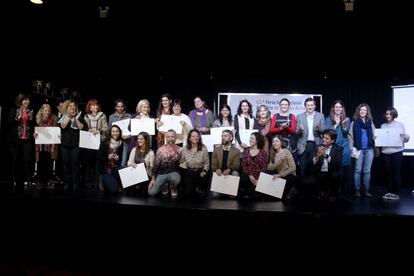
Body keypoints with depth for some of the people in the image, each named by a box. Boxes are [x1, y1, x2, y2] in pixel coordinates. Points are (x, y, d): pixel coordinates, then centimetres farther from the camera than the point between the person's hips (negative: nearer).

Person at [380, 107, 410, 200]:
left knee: (396, 172, -3)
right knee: (388, 173, 5)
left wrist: (405, 136, -16)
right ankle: (390, 192, 13)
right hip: (385, 152, 3)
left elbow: (405, 139, 6)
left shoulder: (400, 124, 6)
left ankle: (396, 193, 3)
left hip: (397, 152, -3)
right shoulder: (383, 125, 12)